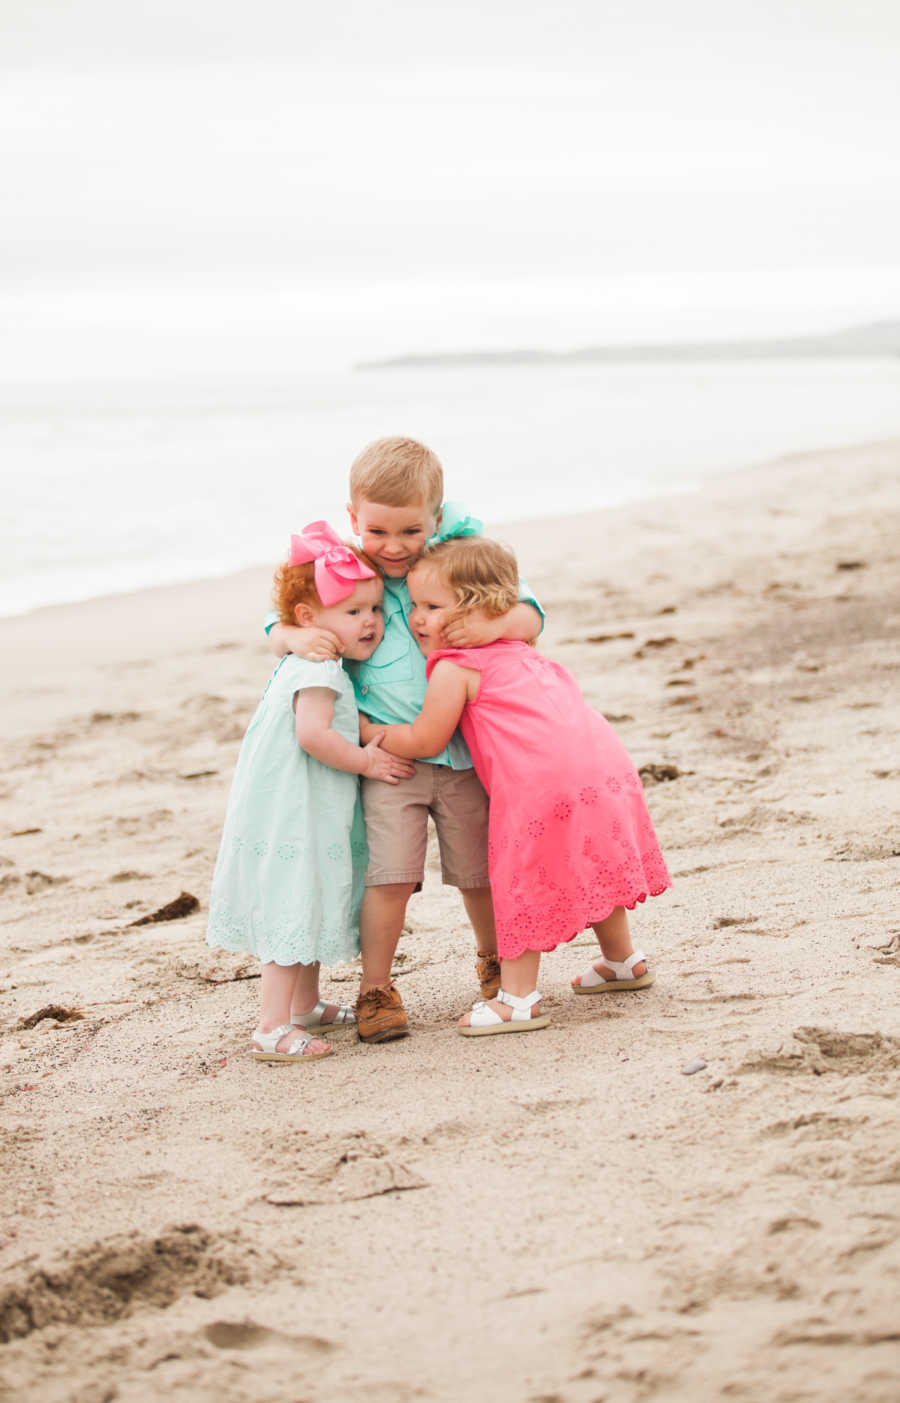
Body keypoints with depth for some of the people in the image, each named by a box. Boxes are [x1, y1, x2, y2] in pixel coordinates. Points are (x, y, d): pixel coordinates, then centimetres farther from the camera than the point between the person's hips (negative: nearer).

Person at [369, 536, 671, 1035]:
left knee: (523, 882, 2)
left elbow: (424, 740, 2)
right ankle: (623, 961, 41)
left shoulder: (452, 669, -3)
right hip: (601, 762, 9)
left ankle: (518, 998, 4)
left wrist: (367, 731, 17)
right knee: (590, 867, 26)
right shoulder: (516, 650, 22)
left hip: (542, 781, -9)